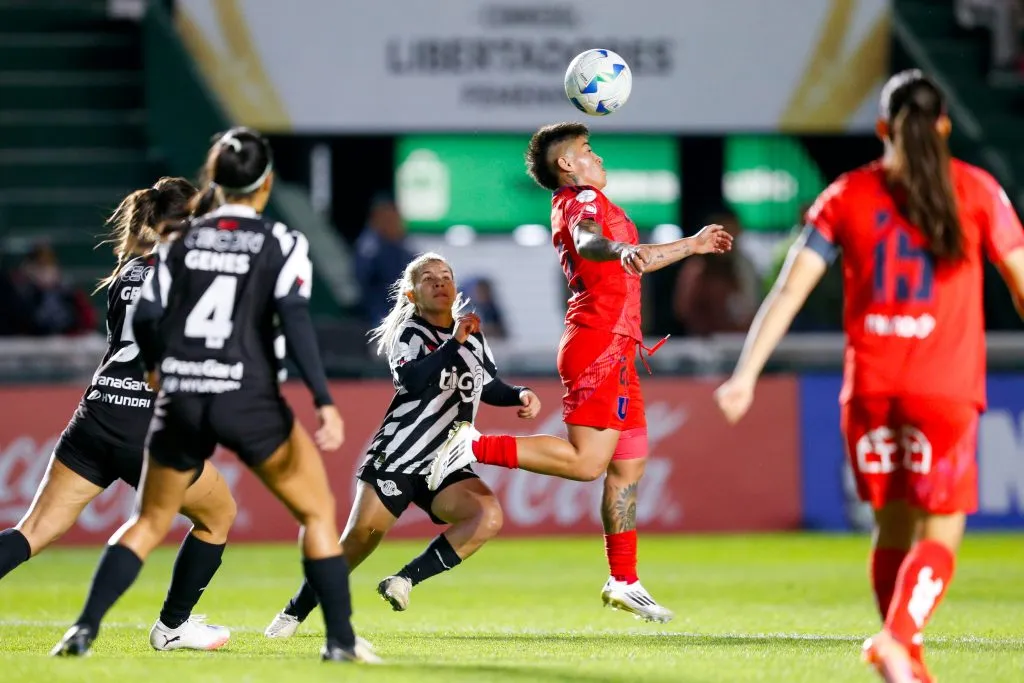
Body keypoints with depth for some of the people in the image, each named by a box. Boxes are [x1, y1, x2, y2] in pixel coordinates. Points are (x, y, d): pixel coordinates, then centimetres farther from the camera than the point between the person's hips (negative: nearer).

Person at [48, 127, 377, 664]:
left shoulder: (180, 240, 7)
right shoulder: (282, 244, -3)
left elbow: (146, 318, 4)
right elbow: (295, 320, -14)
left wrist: (155, 366, 25)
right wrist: (324, 403, -18)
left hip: (181, 399, 3)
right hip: (249, 400, -3)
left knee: (150, 521, 18)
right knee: (317, 512, 11)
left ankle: (85, 629, 5)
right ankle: (341, 640, 4)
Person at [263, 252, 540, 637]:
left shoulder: (472, 335, 13)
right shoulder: (408, 333, -3)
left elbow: (489, 386, 27)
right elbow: (412, 381, -24)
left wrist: (519, 395, 9)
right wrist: (454, 343, -27)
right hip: (398, 456, -4)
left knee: (489, 516, -23)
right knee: (360, 538, -6)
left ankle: (406, 580, -17)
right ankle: (294, 614, 12)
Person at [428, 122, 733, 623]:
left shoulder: (578, 205, 25)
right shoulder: (584, 198, -4)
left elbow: (631, 262, 43)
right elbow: (586, 241, -30)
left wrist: (690, 246, 49)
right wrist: (622, 250, -52)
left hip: (614, 351, 10)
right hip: (601, 342, -10)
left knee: (629, 465, 10)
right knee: (586, 461, -18)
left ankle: (623, 581, 13)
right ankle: (476, 447, -14)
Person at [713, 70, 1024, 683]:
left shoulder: (847, 196, 6)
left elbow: (789, 291, -1)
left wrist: (747, 373, -3)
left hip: (870, 388, 3)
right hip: (945, 389, -3)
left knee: (893, 528, 17)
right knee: (939, 535, -1)